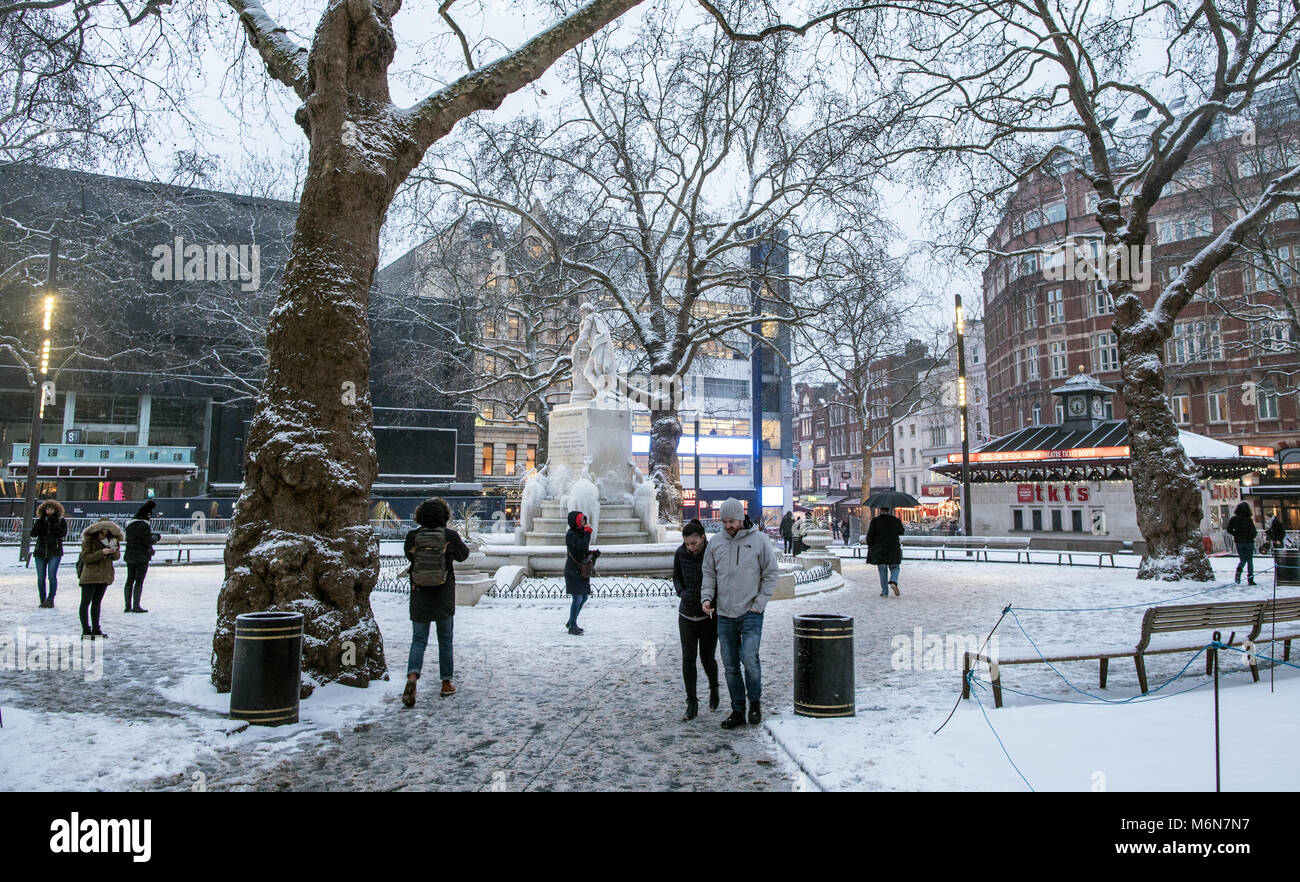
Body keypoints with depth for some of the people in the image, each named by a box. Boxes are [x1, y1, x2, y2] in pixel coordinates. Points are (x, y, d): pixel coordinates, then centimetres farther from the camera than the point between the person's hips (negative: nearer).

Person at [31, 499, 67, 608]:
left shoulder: (61, 521, 5)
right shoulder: (39, 521, 11)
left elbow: (63, 533, -10)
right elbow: (33, 534, -1)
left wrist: (53, 524, -16)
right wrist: (40, 524, -13)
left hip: (55, 552, -3)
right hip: (40, 552, 3)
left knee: (52, 576, -13)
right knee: (41, 578, 3)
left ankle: (50, 599, -6)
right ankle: (42, 600, 14)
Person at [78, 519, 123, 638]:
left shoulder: (112, 539, 3)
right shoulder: (88, 539, -10)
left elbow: (117, 557, 7)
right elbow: (85, 557, -15)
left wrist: (114, 552, -16)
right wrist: (101, 553, -26)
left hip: (105, 575, 5)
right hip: (90, 575, -5)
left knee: (97, 602, 13)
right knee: (86, 602, -2)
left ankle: (96, 629, 18)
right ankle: (86, 630, 1)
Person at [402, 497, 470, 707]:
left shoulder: (412, 536, -6)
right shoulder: (450, 536, -8)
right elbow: (463, 554, 9)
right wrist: (462, 542, 28)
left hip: (419, 596, 1)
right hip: (444, 597, -1)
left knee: (418, 640, 4)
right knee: (445, 640, 13)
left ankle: (412, 676, -20)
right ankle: (446, 683, 19)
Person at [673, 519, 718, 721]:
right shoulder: (680, 553, -6)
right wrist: (682, 593, -7)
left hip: (708, 615, -2)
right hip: (687, 614, 2)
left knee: (707, 658, 6)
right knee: (688, 658, -3)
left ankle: (713, 687, 37)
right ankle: (692, 702, 10)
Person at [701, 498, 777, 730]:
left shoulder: (759, 540, -3)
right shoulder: (715, 543, 6)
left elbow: (770, 574, 0)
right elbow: (708, 574, 11)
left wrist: (759, 604, -7)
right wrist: (706, 598, -6)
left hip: (751, 613, -4)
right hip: (724, 615, 4)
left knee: (749, 659, -15)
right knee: (730, 665, 7)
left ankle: (755, 702, 9)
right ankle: (737, 711, 18)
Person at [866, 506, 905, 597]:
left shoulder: (875, 521, -8)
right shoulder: (895, 520, -3)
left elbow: (870, 536, -8)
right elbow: (901, 532, 12)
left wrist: (870, 545, 7)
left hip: (879, 550, -1)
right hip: (893, 549, 1)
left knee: (882, 571, 8)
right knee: (894, 567, 16)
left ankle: (885, 592, 8)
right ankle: (893, 582, -12)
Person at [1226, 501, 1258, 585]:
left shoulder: (1233, 519, -3)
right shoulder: (1248, 519, -12)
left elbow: (1229, 530, -1)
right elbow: (1253, 531, -14)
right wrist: (1252, 537, 6)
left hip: (1238, 542, 3)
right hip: (1249, 542, -3)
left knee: (1242, 559, 16)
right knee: (1249, 561, 7)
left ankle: (1238, 571, -14)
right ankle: (1250, 579, 5)